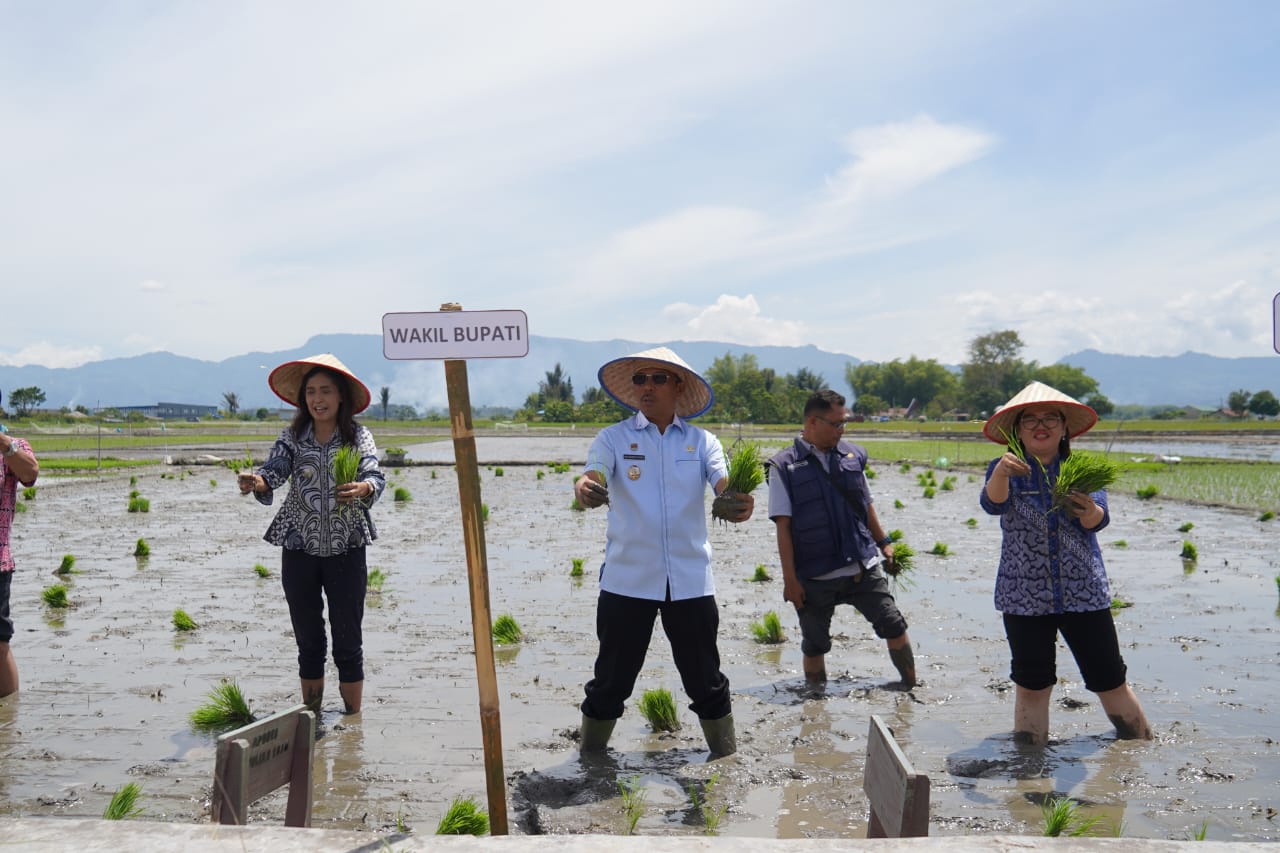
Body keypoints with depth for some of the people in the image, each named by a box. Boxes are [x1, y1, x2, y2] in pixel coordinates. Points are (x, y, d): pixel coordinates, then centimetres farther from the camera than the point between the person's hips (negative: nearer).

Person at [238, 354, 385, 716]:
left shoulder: (358, 437, -1)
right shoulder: (293, 437, 3)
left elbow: (376, 475, -17)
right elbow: (276, 470, -14)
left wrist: (363, 488, -40)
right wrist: (256, 482, -37)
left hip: (346, 550, -2)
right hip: (299, 550, 2)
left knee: (348, 642, 2)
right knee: (308, 643, 11)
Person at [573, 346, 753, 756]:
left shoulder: (701, 441, 4)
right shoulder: (613, 438, 1)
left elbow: (724, 481, -13)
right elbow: (594, 474, -17)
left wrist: (738, 500, -38)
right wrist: (585, 488, -42)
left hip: (691, 579, 1)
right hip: (627, 579, -1)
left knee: (706, 680, 11)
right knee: (611, 680, 7)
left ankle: (728, 759, 27)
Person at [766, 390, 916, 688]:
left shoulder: (853, 456, 5)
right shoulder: (784, 467, -6)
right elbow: (783, 526, -8)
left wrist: (883, 542, 20)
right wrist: (790, 578, -11)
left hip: (863, 568, 3)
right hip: (815, 576, -3)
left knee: (894, 626, 2)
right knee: (814, 644, 9)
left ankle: (911, 686, 19)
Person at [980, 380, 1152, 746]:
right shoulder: (1006, 470, 1)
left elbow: (1100, 520, -11)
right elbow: (993, 503, -20)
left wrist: (1088, 510, -36)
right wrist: (1001, 473, -42)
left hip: (1084, 592, 1)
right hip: (1024, 596, -1)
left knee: (1110, 681, 2)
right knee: (1031, 685, 3)